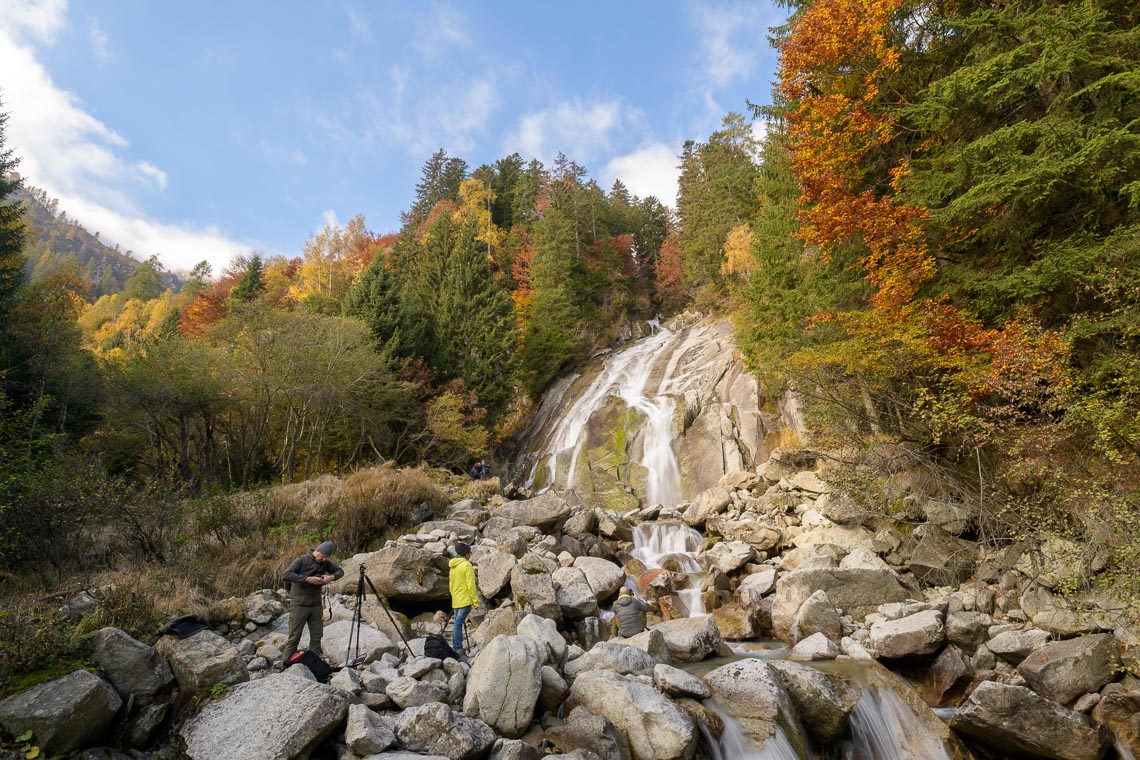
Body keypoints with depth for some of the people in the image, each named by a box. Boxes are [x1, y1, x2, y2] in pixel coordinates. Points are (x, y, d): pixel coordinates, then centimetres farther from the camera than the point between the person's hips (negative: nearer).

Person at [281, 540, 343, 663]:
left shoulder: (325, 563, 7)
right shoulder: (302, 560, -8)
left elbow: (340, 571, 16)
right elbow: (285, 575, -18)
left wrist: (332, 576, -6)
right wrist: (307, 579, -23)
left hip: (316, 605, 5)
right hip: (299, 605, -5)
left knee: (317, 636, 4)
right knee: (294, 638, -3)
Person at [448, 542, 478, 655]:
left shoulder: (452, 566, 15)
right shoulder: (467, 565, -11)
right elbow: (471, 584, -14)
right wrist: (475, 600, -11)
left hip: (455, 601, 8)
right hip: (465, 600, -8)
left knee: (457, 623, 13)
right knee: (458, 623, -11)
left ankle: (456, 647, 15)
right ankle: (458, 648, -12)